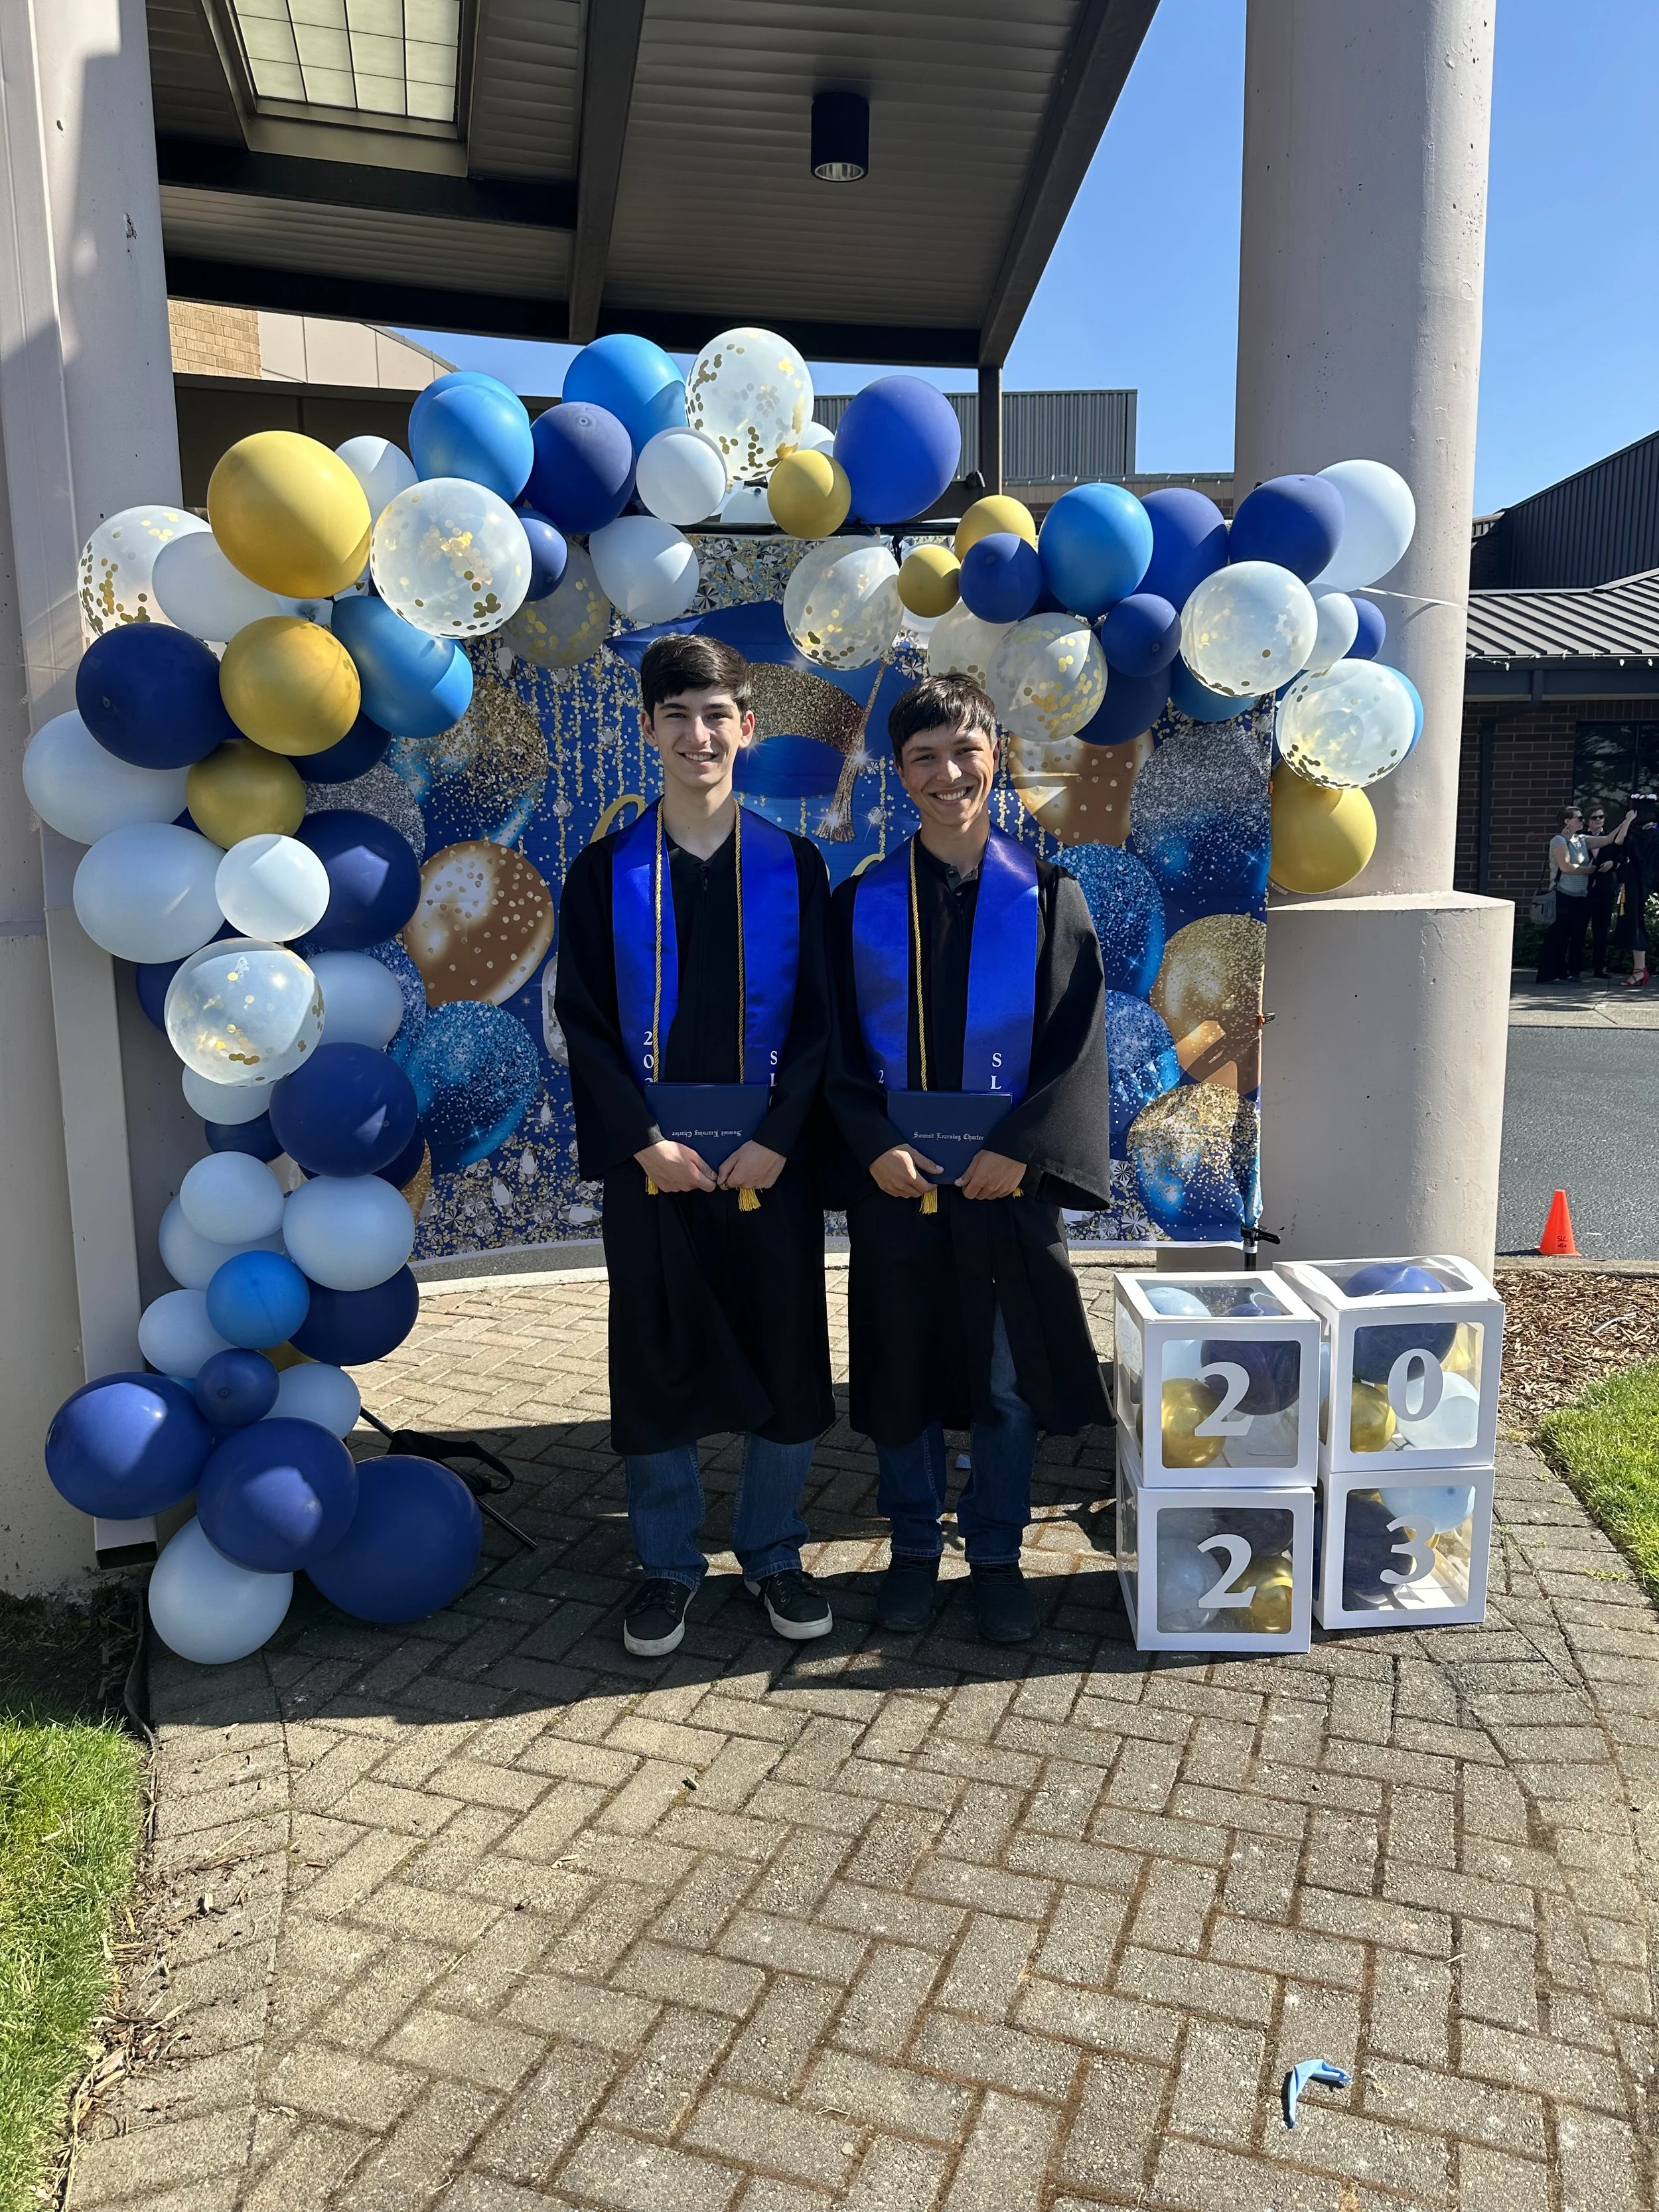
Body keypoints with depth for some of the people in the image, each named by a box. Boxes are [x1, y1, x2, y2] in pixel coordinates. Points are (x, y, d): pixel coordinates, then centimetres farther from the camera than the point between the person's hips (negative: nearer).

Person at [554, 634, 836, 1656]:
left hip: (770, 1152, 0)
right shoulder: (607, 872, 3)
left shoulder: (794, 865, 3)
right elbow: (584, 1022, 0)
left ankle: (774, 1551, 26)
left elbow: (818, 1018, 1)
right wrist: (645, 1141, -10)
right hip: (652, 1157, 0)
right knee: (656, 1361, 7)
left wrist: (775, 1140, -10)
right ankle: (669, 1563, 24)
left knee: (785, 1354, 6)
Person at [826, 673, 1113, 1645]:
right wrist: (876, 1145, -12)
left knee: (1010, 1379, 7)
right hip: (896, 1175, 1)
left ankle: (997, 1555, 25)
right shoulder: (864, 903, 3)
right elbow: (836, 1046, 2)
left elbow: (1080, 1038, -3)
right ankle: (915, 1547, 28)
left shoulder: (1047, 895, 1)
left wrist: (1019, 1149, -13)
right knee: (903, 1369, 9)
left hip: (1009, 1175, 0)